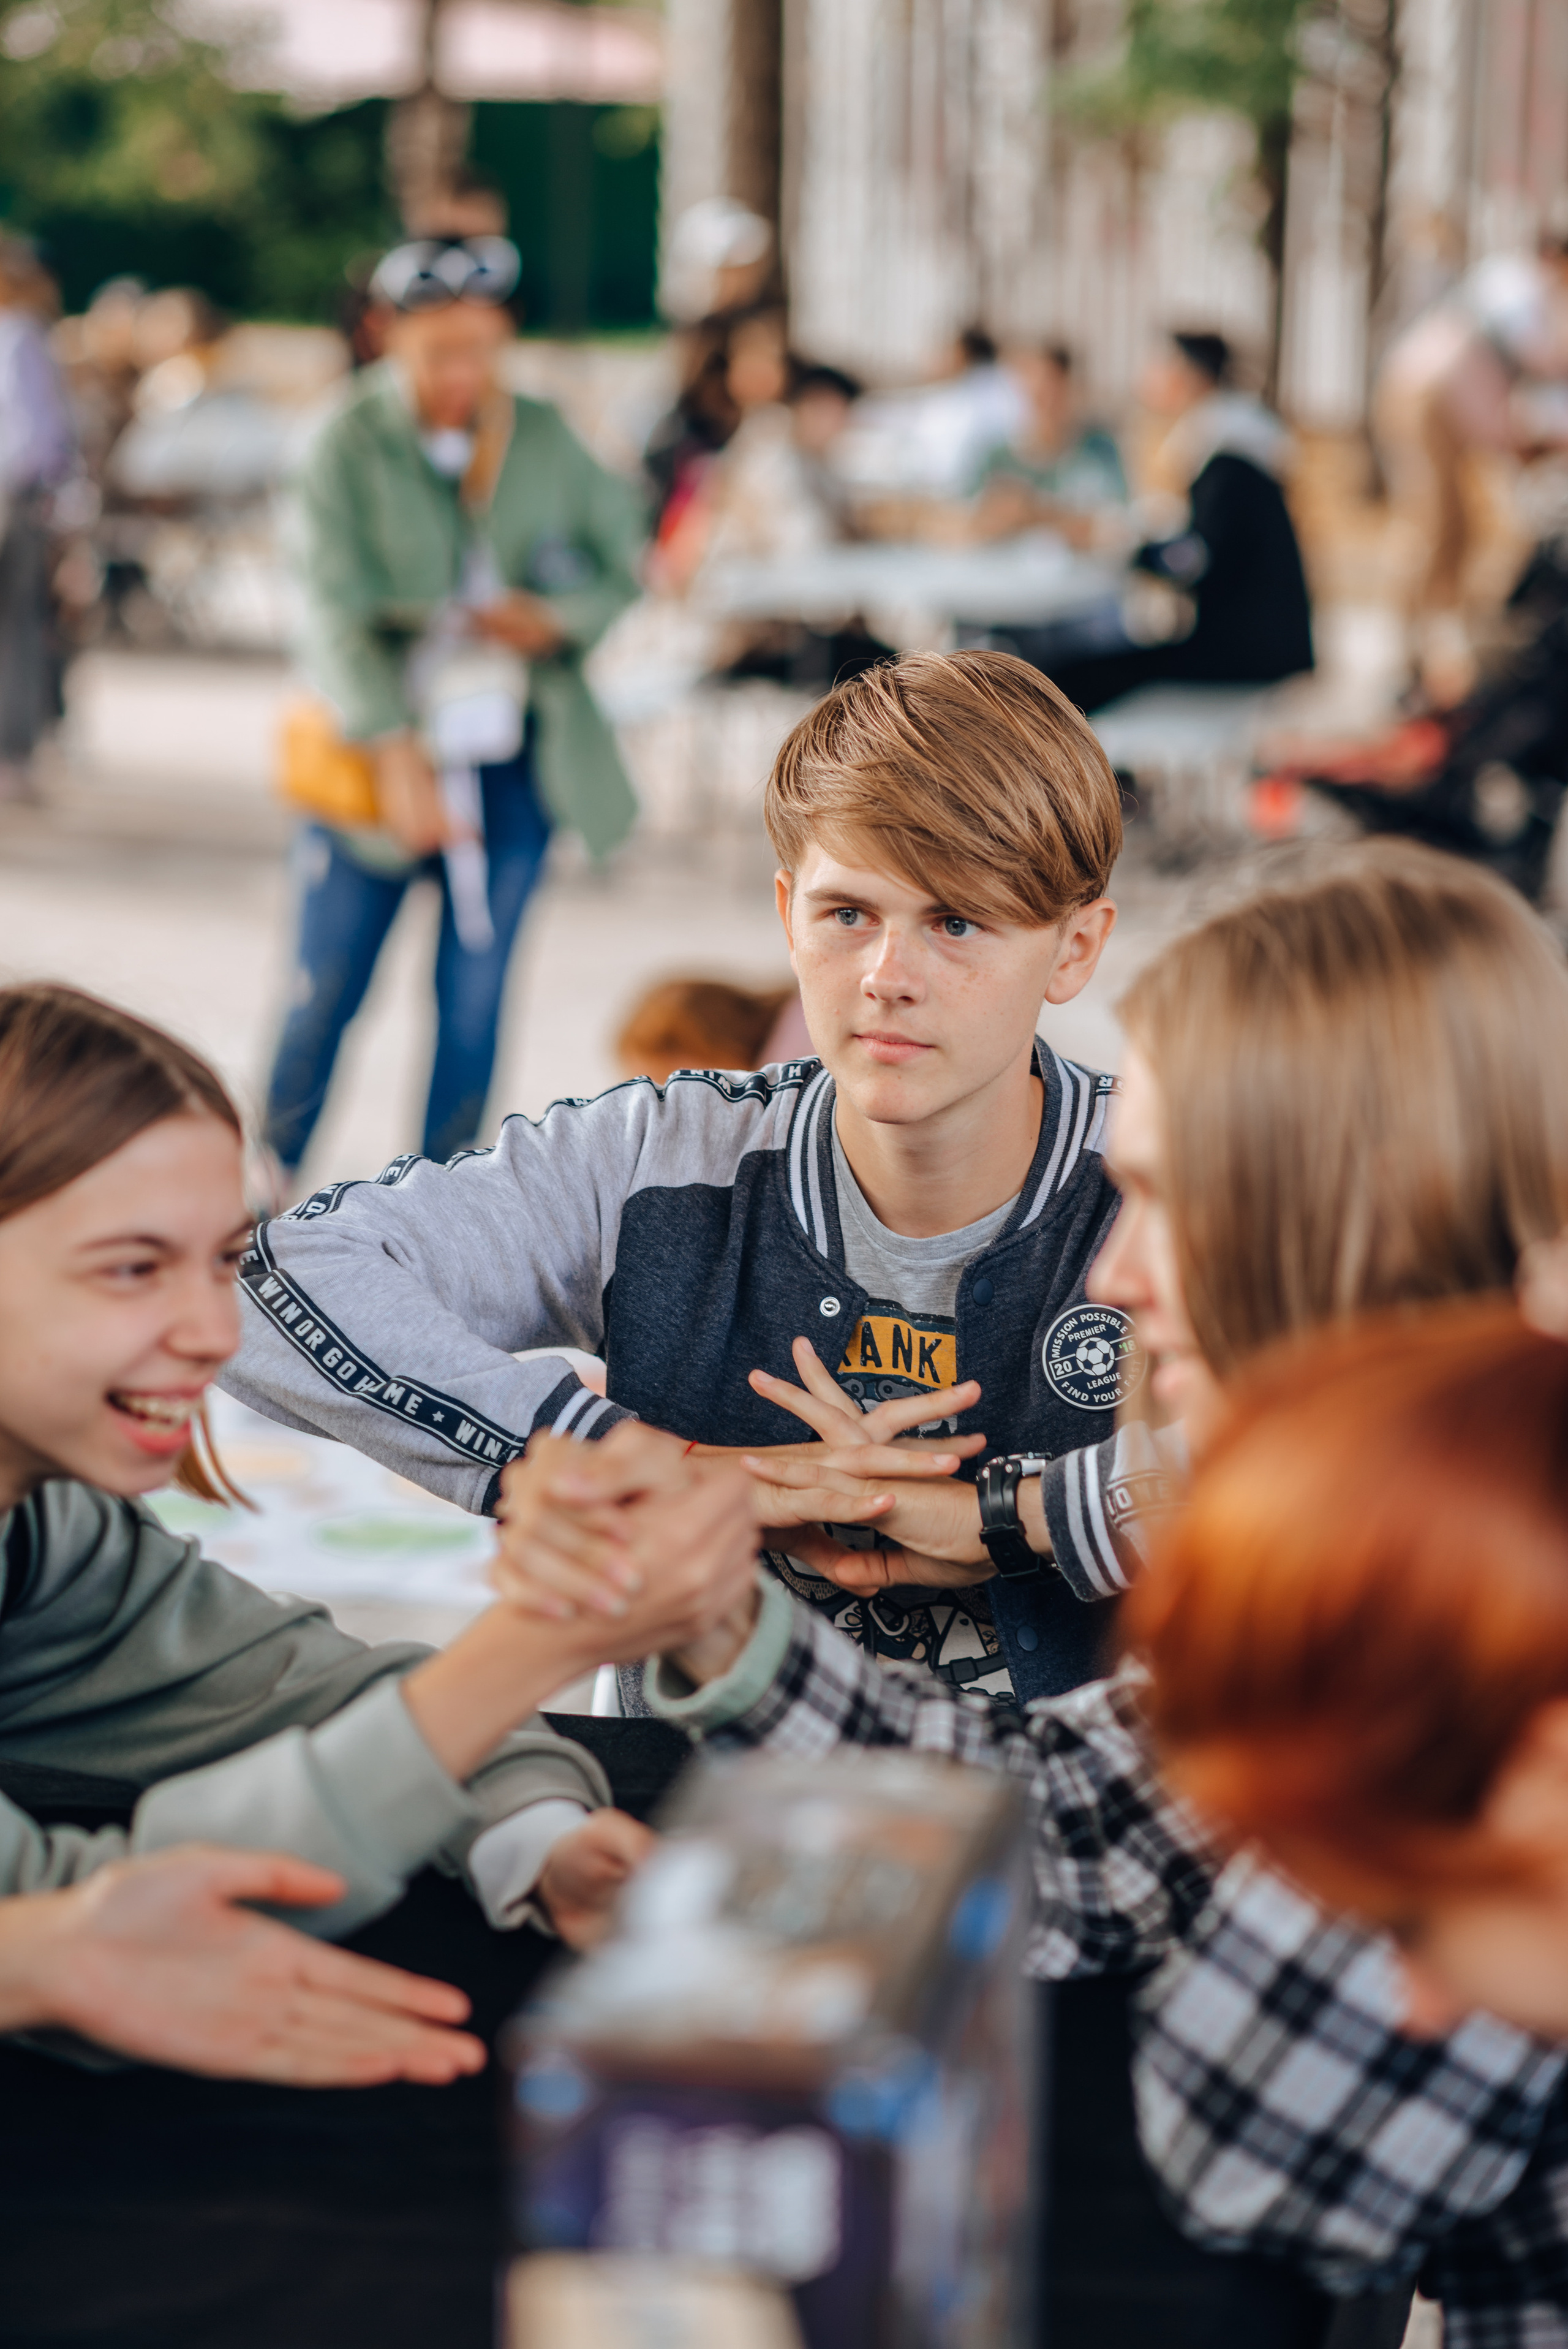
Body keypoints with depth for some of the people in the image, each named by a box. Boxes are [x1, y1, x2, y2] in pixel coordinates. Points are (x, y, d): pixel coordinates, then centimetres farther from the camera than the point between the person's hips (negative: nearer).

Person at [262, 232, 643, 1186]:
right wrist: (395, 751, -25)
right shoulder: (351, 445, -7)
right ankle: (268, 1183, 22)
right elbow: (338, 612, -15)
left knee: (475, 999, 5)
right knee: (328, 989, 2)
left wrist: (554, 618, -11)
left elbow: (621, 568, 11)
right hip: (383, 757, -2)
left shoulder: (545, 438, 3)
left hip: (515, 762, 3)